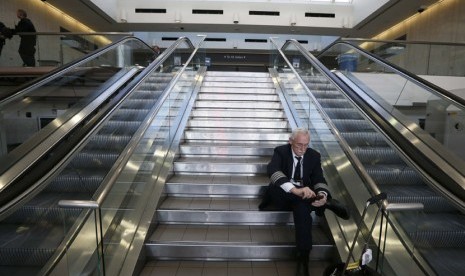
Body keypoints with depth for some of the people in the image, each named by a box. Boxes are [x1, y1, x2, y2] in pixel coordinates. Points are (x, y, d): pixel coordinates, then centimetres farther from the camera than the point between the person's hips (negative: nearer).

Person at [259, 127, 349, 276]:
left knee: (302, 206, -37)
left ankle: (303, 258, -31)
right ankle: (327, 204, -23)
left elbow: (319, 179, -8)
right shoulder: (281, 151, -10)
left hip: (304, 195, 1)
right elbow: (272, 170, -31)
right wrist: (295, 189, -47)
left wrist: (322, 195, -35)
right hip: (283, 194, -1)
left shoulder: (314, 156, 1)